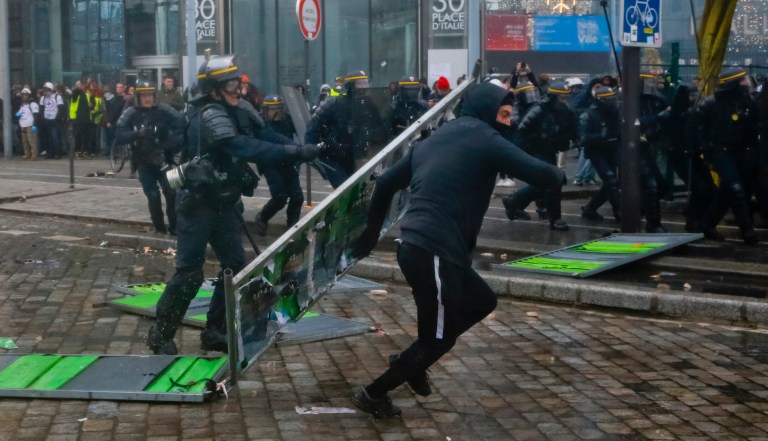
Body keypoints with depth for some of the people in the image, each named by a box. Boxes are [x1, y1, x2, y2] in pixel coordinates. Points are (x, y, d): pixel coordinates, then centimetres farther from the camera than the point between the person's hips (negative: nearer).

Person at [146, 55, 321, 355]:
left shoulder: (238, 110, 4)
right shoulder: (209, 116, -24)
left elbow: (263, 136, 1)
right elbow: (246, 148, -37)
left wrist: (301, 148, -16)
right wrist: (295, 152, -42)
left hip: (224, 203, 8)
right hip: (197, 204, -8)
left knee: (235, 267, 7)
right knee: (190, 273, -4)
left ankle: (214, 332, 19)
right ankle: (161, 334, 11)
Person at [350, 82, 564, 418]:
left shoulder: (434, 139, 19)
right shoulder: (486, 141, -4)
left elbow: (386, 182, 23)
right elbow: (542, 175, -11)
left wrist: (371, 232, 31)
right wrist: (559, 174, 13)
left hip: (414, 246, 9)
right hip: (435, 253, -9)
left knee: (482, 301, 24)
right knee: (439, 337, 9)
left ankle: (412, 361, 25)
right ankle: (373, 394, 18)